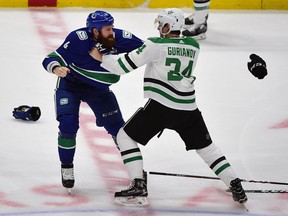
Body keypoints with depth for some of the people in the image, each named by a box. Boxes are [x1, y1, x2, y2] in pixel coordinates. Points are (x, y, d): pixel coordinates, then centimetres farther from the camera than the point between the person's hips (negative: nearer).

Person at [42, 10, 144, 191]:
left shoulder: (120, 38, -21)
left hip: (99, 88, 4)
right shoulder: (78, 39, -31)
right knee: (68, 125, -19)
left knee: (116, 125, 7)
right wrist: (56, 68, -50)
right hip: (70, 84, -4)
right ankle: (66, 167, 4)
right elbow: (52, 59, -29)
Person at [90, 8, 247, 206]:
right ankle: (236, 186, 12)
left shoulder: (155, 45, -6)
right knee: (205, 146, 20)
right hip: (188, 108, 5)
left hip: (161, 105, -5)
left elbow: (124, 66, -7)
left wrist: (101, 58, 7)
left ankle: (138, 187, -2)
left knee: (125, 136, 9)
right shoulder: (194, 46, 9)